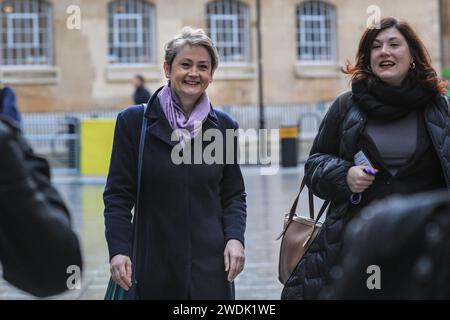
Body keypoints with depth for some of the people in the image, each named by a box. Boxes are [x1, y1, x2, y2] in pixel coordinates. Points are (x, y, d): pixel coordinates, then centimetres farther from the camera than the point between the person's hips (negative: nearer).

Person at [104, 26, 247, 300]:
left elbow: (234, 195, 10)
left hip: (210, 267, 2)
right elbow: (118, 195, -1)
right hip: (154, 266, -1)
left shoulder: (224, 126, 6)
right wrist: (118, 251, -13)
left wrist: (235, 238, -7)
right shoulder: (133, 122, -1)